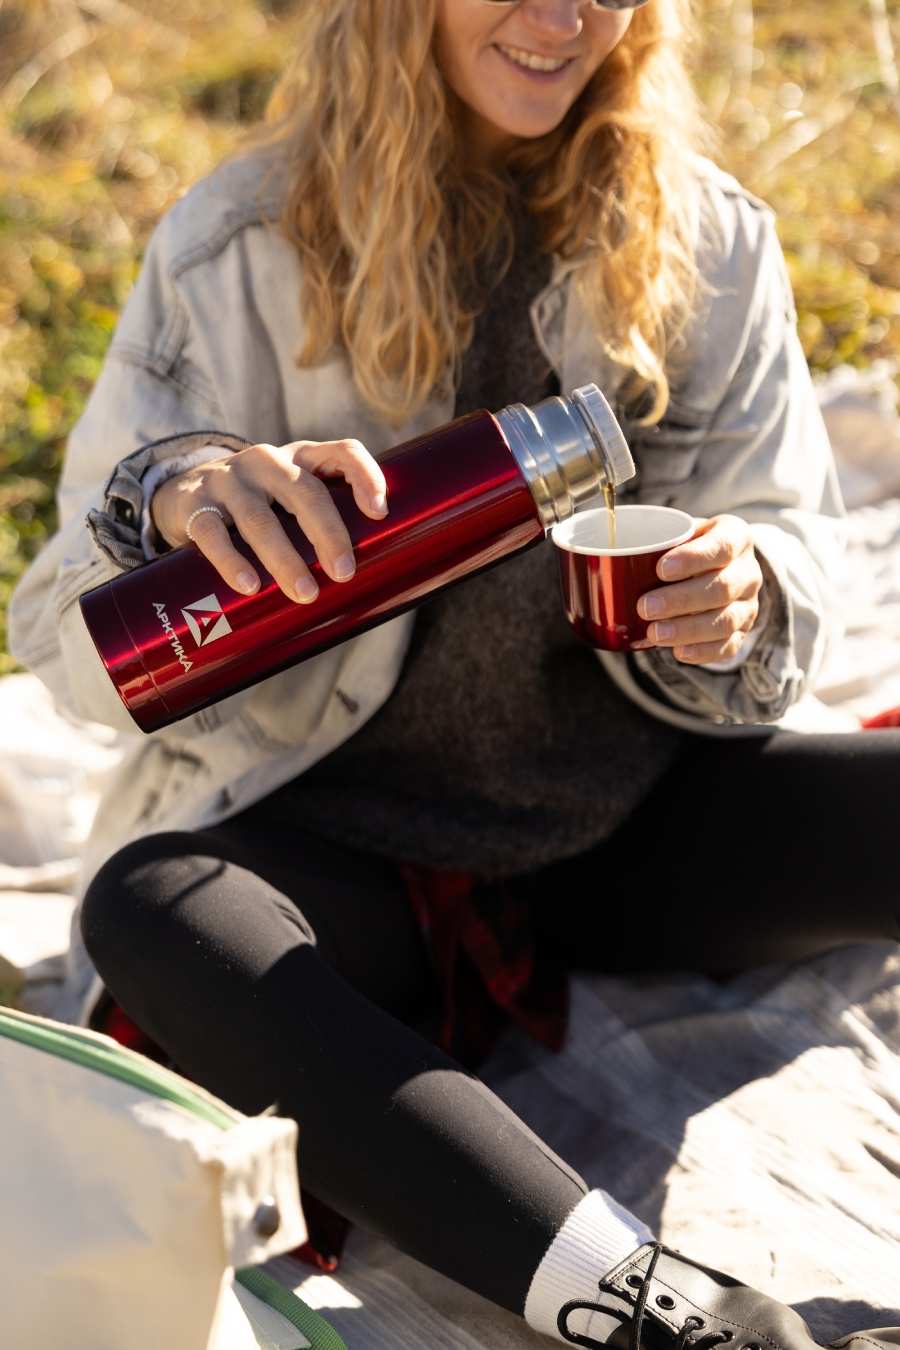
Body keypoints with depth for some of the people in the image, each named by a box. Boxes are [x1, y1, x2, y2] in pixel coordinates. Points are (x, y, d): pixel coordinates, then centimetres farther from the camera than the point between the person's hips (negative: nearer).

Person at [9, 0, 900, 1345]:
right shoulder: (244, 243, -3)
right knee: (147, 906, -33)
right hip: (348, 845, -2)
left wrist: (741, 605, -20)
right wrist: (169, 496, -31)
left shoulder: (710, 238, 4)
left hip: (629, 815, 3)